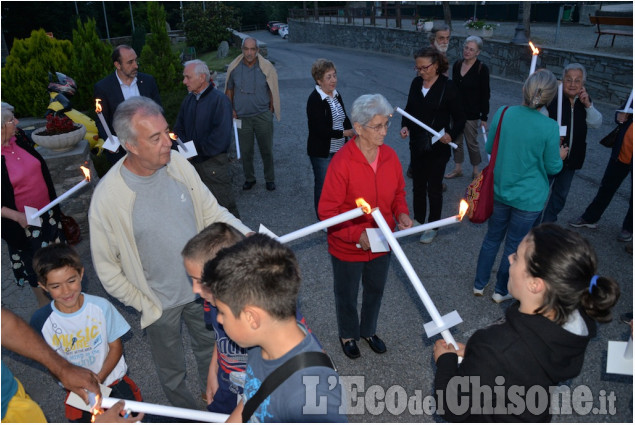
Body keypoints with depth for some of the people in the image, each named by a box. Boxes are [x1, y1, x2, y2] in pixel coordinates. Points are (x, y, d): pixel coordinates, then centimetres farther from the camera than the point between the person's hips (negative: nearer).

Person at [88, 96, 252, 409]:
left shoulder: (178, 164, -15)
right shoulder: (107, 197, -26)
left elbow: (211, 211, -6)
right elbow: (106, 267, -14)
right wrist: (143, 304, -9)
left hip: (201, 286, 4)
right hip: (160, 302, -3)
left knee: (209, 348, 29)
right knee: (171, 371, 23)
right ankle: (187, 411, 55)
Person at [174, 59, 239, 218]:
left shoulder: (219, 100, -12)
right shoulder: (188, 100, 11)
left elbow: (222, 135, -21)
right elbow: (179, 128, 17)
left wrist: (198, 153, -14)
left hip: (213, 163, -7)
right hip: (192, 163, 7)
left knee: (224, 205, -1)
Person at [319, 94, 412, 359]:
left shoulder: (389, 156, -8)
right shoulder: (342, 162, -26)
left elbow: (398, 192, 7)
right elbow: (327, 211, -22)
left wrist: (401, 213, -12)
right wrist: (357, 235, -30)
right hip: (348, 247, -5)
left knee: (375, 290, 26)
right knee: (347, 295, 20)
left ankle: (369, 330, 54)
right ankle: (347, 335, 49)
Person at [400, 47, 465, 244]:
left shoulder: (448, 87, -13)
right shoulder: (416, 83, 2)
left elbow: (460, 118, -9)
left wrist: (451, 135, -27)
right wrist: (405, 126, -6)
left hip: (437, 147, -5)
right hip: (417, 145, 5)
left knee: (434, 187, 7)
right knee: (418, 185, 17)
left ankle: (433, 227, 24)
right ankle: (418, 220, 35)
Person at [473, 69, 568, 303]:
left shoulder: (503, 113, -13)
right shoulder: (549, 127, -20)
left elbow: (489, 148, 0)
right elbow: (552, 167, -9)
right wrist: (560, 156, 13)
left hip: (499, 191, 3)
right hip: (529, 198, -3)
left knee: (492, 238, 22)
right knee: (513, 245, 16)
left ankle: (479, 284, 36)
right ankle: (501, 291, 34)